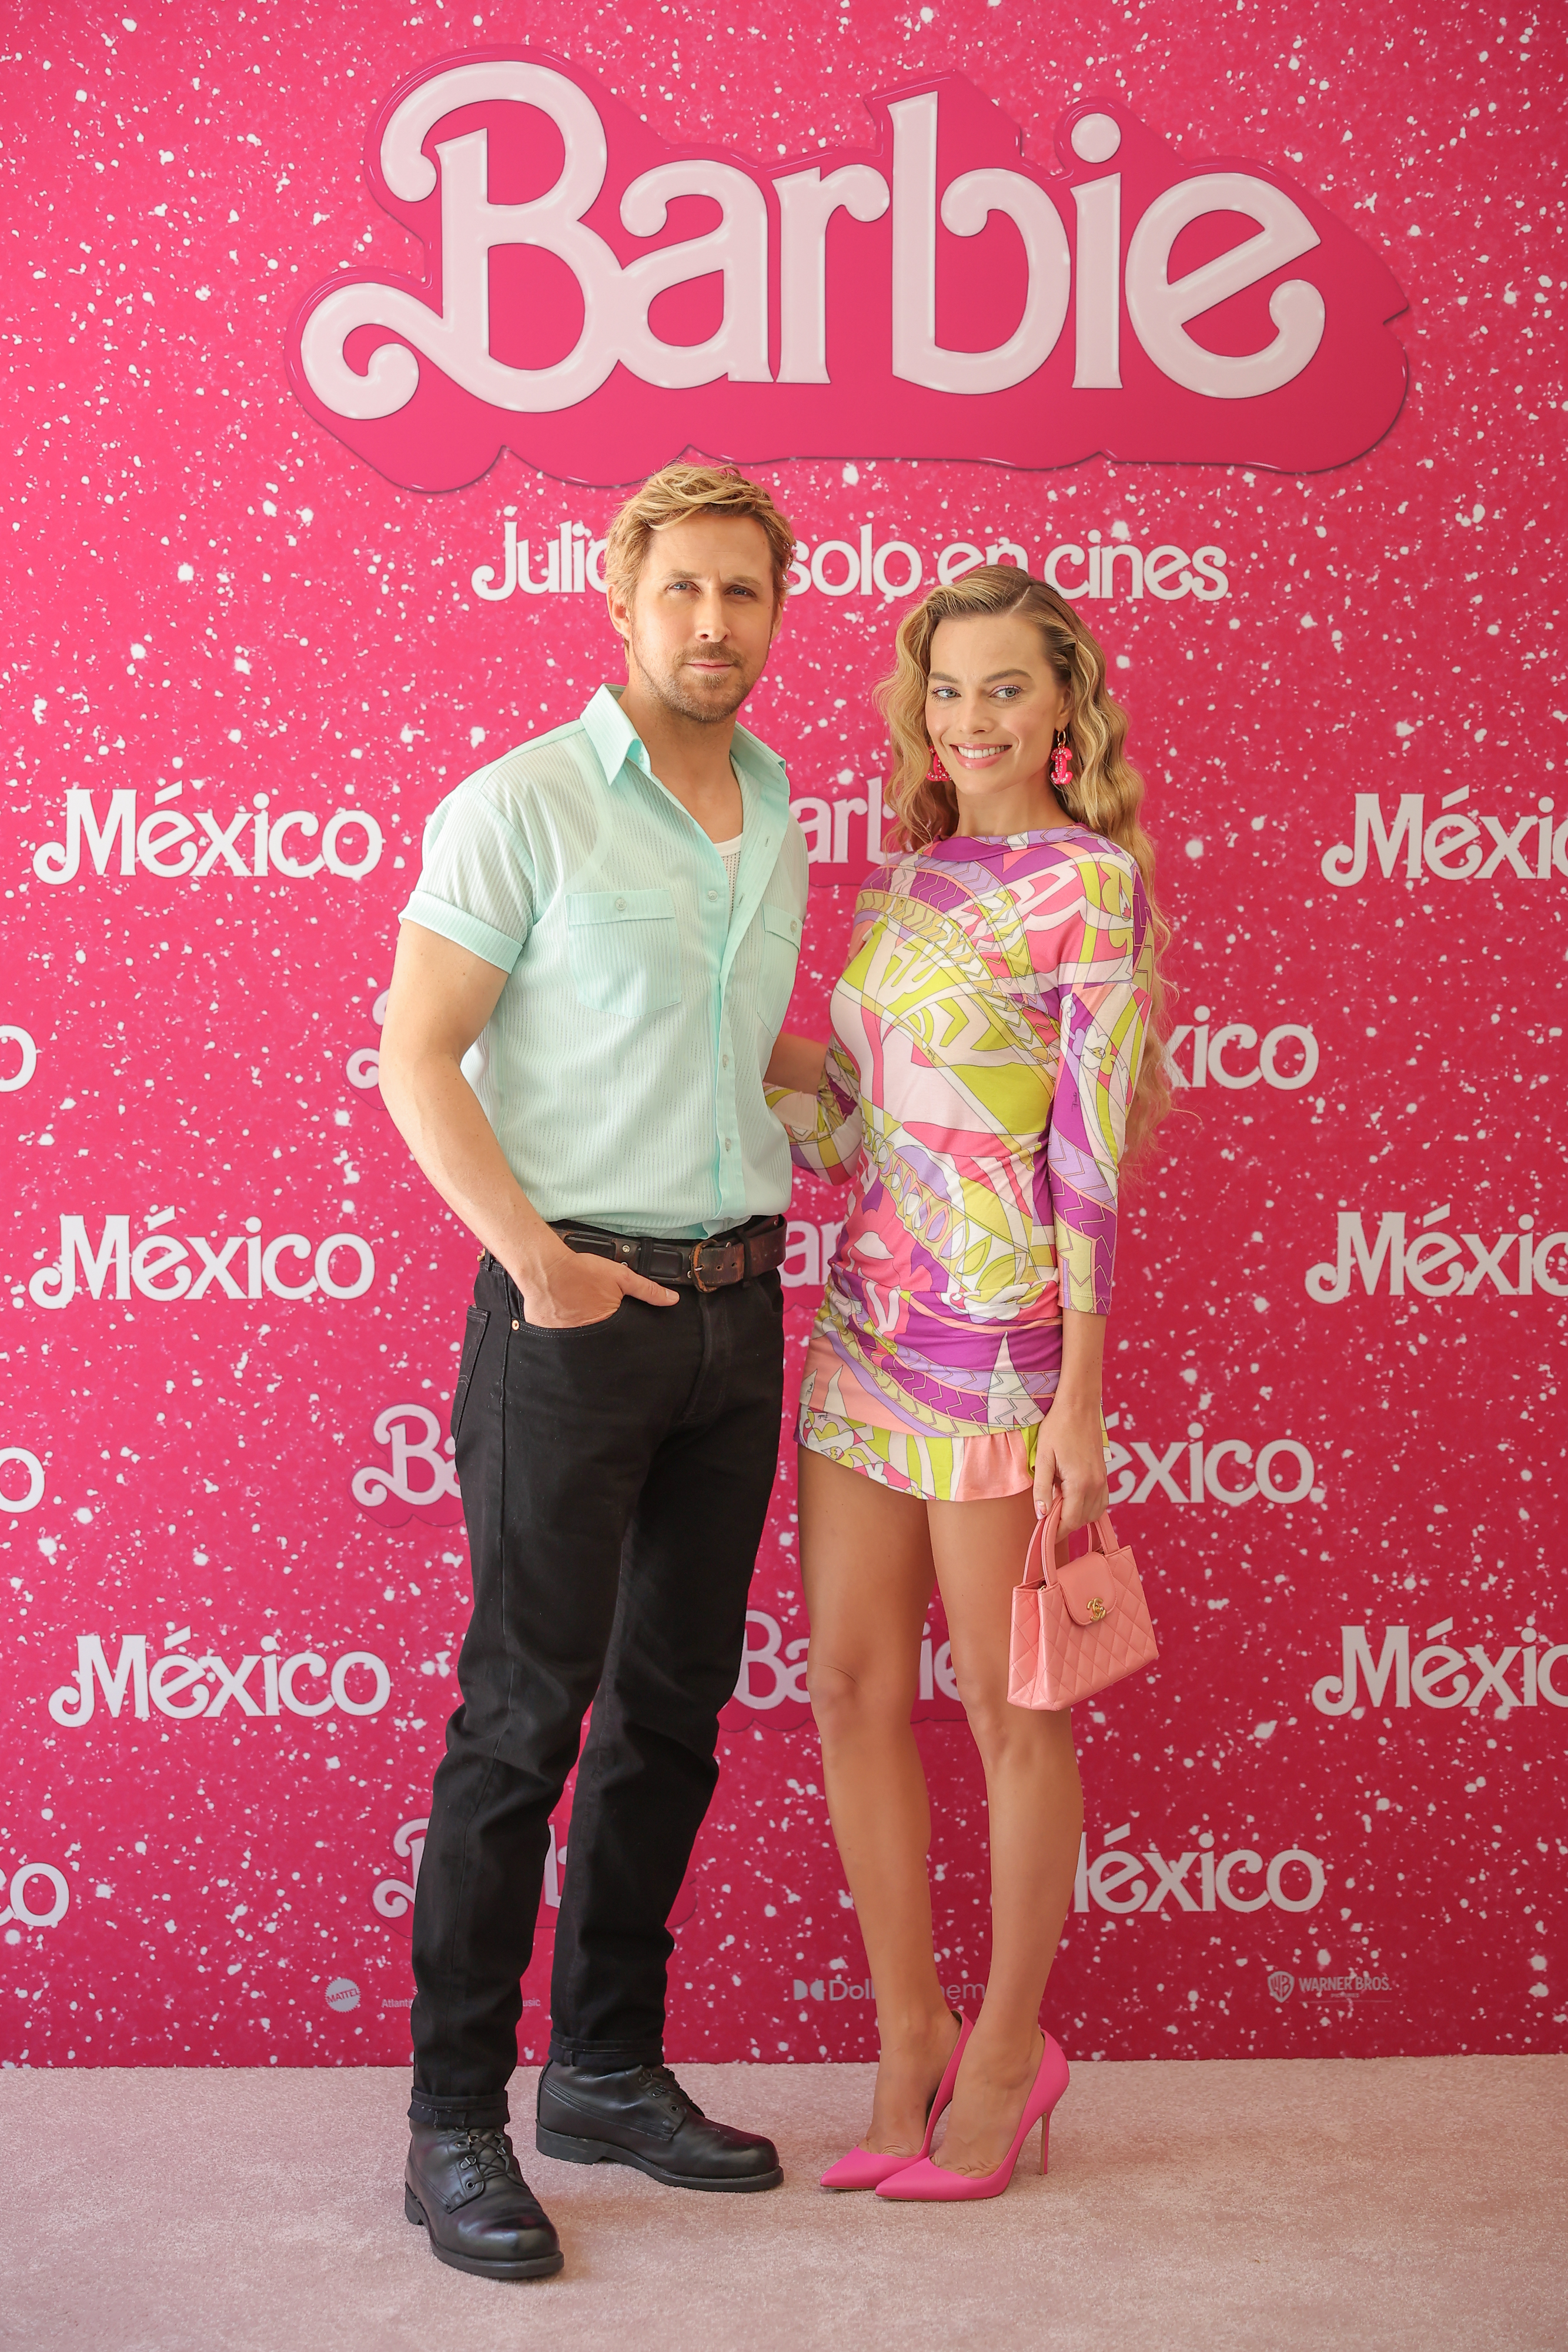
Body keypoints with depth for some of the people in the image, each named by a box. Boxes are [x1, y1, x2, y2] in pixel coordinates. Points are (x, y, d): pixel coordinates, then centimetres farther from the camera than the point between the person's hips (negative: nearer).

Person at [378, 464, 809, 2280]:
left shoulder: (778, 829, 13)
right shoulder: (523, 804, -7)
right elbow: (415, 1054, -11)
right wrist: (534, 1253, -18)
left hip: (736, 1302, 7)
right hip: (576, 1307, -6)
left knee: (674, 1708, 11)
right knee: (523, 1718, -4)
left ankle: (607, 2070, 25)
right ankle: (454, 2118, 8)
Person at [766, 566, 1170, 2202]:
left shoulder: (1090, 883, -6)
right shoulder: (903, 878, 14)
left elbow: (1093, 1147, -12)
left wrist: (1080, 1399, -15)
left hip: (998, 1334, -7)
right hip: (864, 1320, 7)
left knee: (1006, 1710, 5)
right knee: (852, 1685, 9)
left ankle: (1007, 2053, 22)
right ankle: (910, 2044, 24)